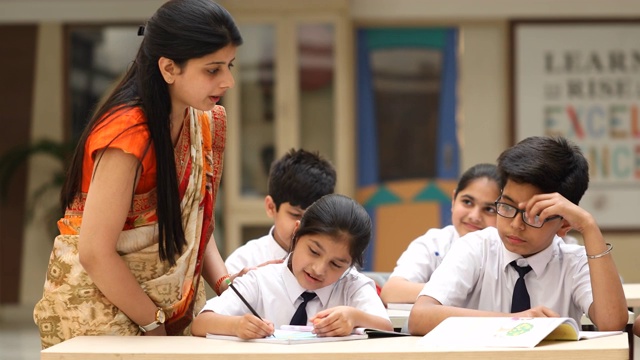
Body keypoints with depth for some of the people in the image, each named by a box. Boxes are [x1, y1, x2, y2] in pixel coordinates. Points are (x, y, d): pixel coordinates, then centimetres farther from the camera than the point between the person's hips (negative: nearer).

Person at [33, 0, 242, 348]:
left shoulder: (203, 123, 1)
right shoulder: (128, 135, -23)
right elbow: (95, 253, -23)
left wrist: (225, 284, -6)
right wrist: (153, 324, -14)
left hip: (162, 310, 7)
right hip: (95, 308, -7)